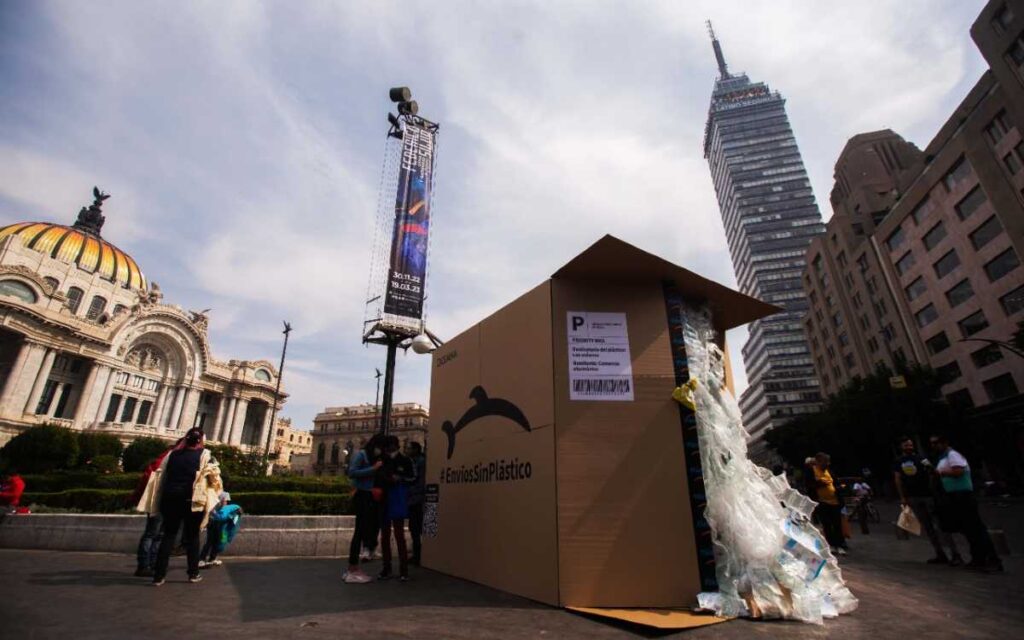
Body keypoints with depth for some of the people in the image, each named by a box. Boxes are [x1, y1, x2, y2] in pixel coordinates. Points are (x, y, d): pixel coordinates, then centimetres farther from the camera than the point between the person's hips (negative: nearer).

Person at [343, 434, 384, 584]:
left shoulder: (373, 458, 15)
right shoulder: (361, 454, -6)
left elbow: (375, 478, 13)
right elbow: (352, 473, -19)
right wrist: (373, 469, -18)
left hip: (369, 497, 8)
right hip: (362, 496, -8)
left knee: (362, 531, 10)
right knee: (360, 531, -6)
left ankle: (353, 568, 17)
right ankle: (352, 569, 0)